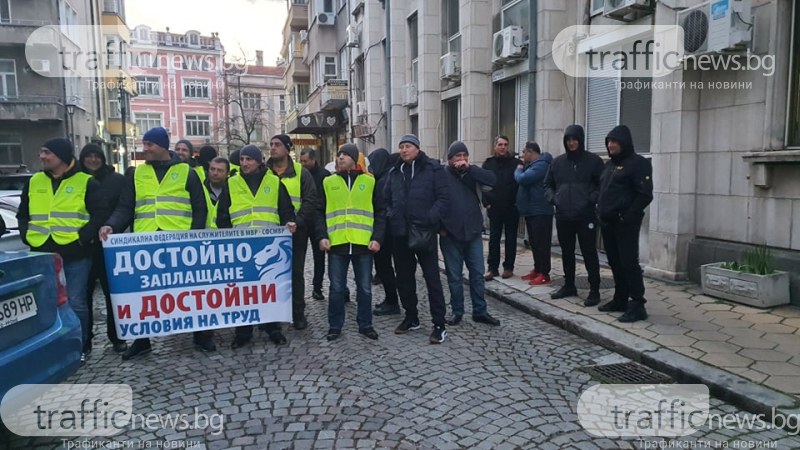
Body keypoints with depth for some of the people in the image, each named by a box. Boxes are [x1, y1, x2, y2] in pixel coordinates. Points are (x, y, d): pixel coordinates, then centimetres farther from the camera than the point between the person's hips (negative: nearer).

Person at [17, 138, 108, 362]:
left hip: (75, 255, -4)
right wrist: (27, 237, 5)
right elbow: (22, 215, 21)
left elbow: (100, 214, -6)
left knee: (76, 303, 2)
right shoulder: (33, 182, 13)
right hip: (42, 254, 4)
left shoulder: (86, 182, -1)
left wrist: (82, 238, -14)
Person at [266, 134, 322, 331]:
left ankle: (298, 315, 14)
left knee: (296, 273, 5)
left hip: (295, 232, -1)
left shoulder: (300, 172, 1)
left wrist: (298, 221, -16)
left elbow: (311, 200, -4)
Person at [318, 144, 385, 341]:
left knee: (365, 288, 9)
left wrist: (377, 238, -5)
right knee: (336, 288, 6)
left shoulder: (369, 182, 6)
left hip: (363, 244, 0)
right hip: (336, 244, 0)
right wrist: (323, 236, -6)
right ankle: (335, 326, 19)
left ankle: (365, 324, 23)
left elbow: (380, 212, 5)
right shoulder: (328, 182, 8)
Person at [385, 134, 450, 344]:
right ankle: (411, 318, 28)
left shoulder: (433, 168, -3)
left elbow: (443, 197, -9)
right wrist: (391, 217, 4)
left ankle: (439, 324, 5)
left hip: (424, 232, -6)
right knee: (404, 277, 13)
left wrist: (430, 219, -19)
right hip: (400, 233, 6)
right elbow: (387, 199, 21)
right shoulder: (395, 172, 13)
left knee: (432, 278, -2)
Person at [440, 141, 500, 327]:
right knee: (454, 276, 7)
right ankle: (457, 312, 19)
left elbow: (491, 180, -10)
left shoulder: (472, 174, 7)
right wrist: (439, 227, -10)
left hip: (473, 233, 3)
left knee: (478, 274, 8)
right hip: (450, 235, -3)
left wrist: (469, 168, -15)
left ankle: (480, 311, 18)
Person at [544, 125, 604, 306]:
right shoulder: (558, 161, 9)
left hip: (585, 216, -4)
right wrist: (553, 198, 1)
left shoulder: (593, 160, -3)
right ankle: (569, 286, 28)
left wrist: (591, 199, -14)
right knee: (567, 253, 14)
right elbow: (547, 184, 18)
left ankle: (594, 291, 7)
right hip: (563, 217, 5)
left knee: (589, 253, -1)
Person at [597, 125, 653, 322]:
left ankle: (637, 305, -4)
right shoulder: (610, 164, 18)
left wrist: (628, 217, -19)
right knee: (615, 262, 12)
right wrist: (600, 211, 10)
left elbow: (645, 195, -14)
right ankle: (620, 299, 21)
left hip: (625, 223, -8)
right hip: (608, 222, 8)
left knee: (629, 263, -9)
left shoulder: (638, 163, -7)